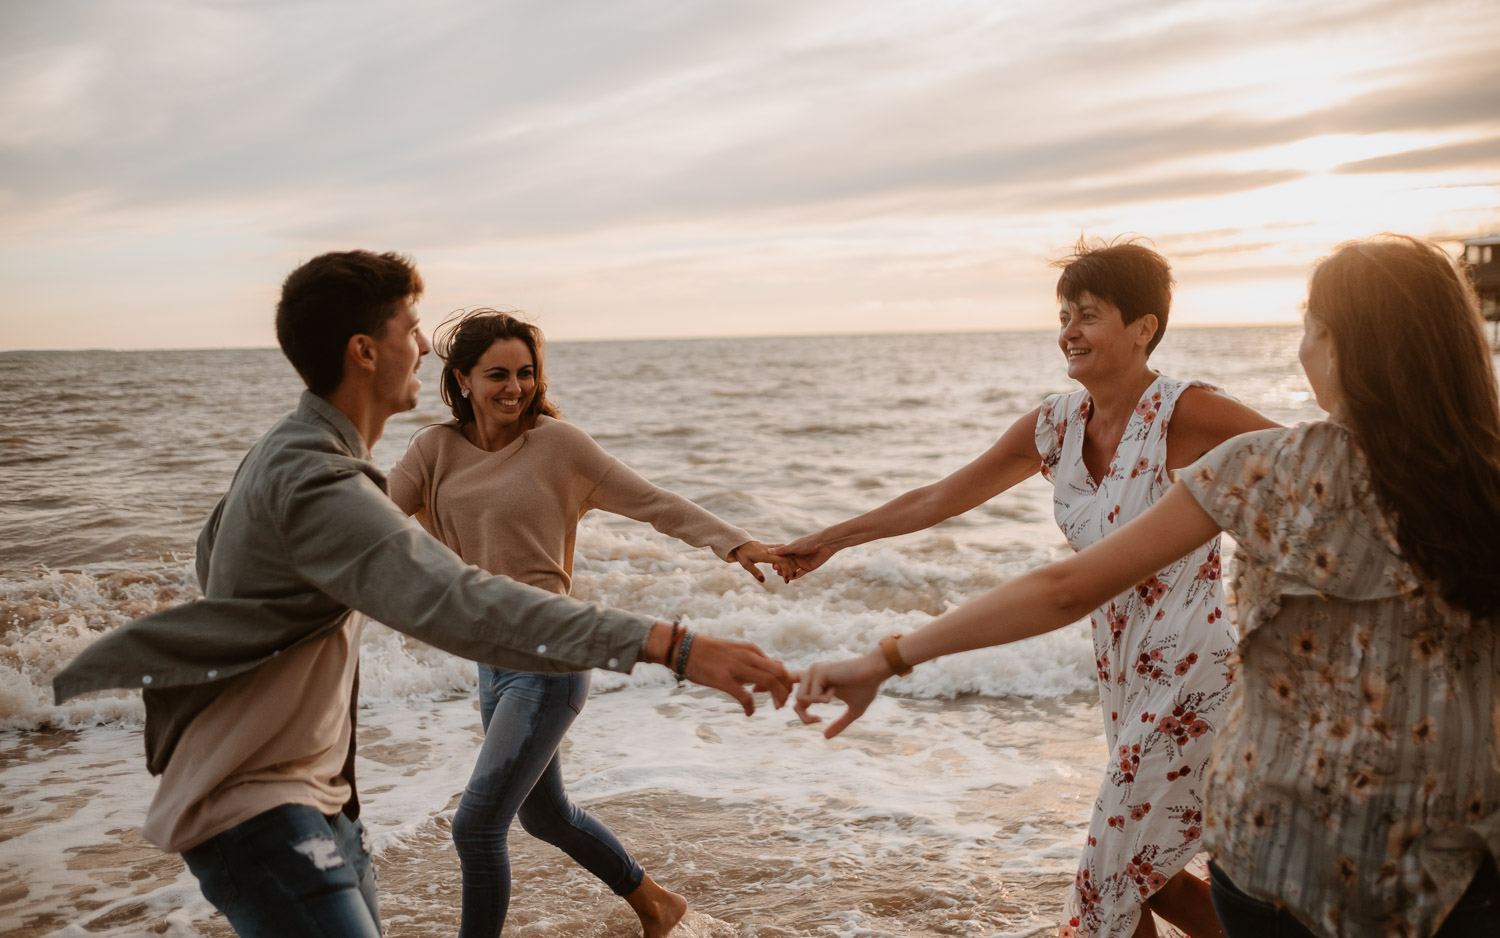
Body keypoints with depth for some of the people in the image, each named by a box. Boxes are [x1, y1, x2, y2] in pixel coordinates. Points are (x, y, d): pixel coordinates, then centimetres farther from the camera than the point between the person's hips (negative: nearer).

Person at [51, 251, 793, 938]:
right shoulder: (312, 479, -27)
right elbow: (457, 604, -41)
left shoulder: (290, 451, 7)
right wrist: (665, 643, -47)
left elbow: (214, 552, 25)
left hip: (319, 798, 10)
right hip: (256, 812, -10)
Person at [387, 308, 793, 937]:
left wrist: (734, 543, -18)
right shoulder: (438, 448, 4)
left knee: (476, 824, -13)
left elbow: (652, 503, -8)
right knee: (545, 816, 23)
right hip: (491, 659, 7)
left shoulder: (555, 443, -9)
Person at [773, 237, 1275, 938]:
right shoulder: (1056, 425, 2)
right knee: (1147, 877, 19)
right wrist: (830, 540, 15)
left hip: (1192, 676, -7)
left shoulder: (1184, 414, -17)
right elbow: (939, 498, 11)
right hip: (1123, 678, 7)